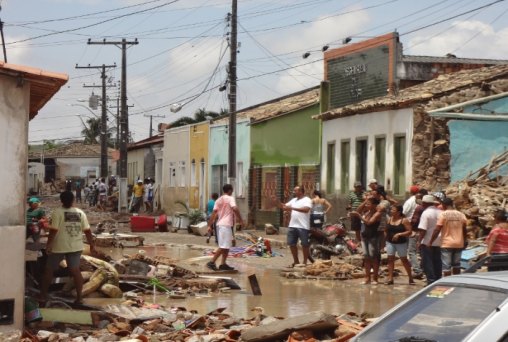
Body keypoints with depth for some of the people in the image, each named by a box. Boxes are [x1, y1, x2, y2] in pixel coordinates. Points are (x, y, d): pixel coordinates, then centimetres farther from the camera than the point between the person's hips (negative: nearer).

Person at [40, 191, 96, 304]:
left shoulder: (57, 212, -11)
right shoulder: (80, 213, 1)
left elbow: (53, 230, -17)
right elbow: (87, 231, 1)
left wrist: (48, 245, -12)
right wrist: (92, 245, 8)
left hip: (59, 247, -3)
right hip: (76, 247, 3)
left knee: (49, 270, 11)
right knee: (75, 270, 8)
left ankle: (43, 295, 17)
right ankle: (79, 297, 3)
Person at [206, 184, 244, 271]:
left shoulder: (218, 200, 15)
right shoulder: (230, 198, -5)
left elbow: (214, 213, 8)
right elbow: (235, 209, -21)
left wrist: (209, 225, 5)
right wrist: (240, 220, -12)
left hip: (220, 224, 9)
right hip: (226, 225, -9)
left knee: (227, 246, 15)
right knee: (223, 246, -9)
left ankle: (223, 264, 14)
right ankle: (211, 262, -13)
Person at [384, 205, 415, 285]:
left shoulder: (404, 220, -9)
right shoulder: (389, 219, 7)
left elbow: (409, 232, -12)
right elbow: (386, 231, 15)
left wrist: (399, 234, -23)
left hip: (401, 243, -4)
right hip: (390, 242, 5)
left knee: (404, 260, 4)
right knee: (390, 259, 0)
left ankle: (410, 278, 16)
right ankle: (390, 278, 3)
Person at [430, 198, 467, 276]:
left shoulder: (443, 214, -9)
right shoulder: (461, 215, 5)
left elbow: (437, 230, -12)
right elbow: (464, 230, 10)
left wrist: (430, 242, -5)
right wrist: (465, 241, 23)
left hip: (446, 244, -5)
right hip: (459, 244, 5)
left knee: (446, 267, -2)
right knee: (456, 265, 17)